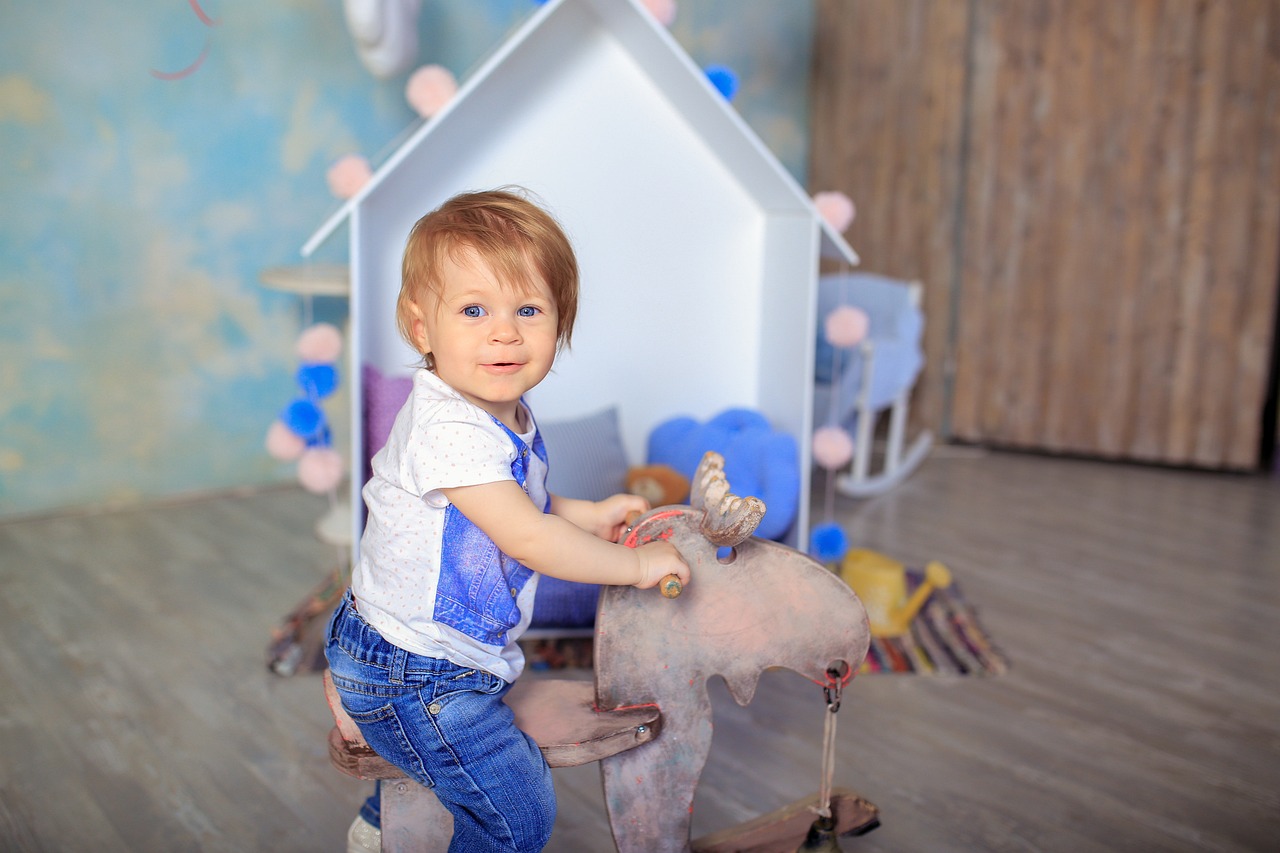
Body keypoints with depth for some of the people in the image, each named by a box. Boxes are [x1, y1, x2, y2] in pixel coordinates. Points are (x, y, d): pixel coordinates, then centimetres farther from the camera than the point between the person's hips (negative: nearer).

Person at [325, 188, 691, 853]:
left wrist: (590, 515, 6)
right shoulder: (448, 428, -31)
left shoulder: (505, 415, 1)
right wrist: (637, 563, -20)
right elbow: (525, 538, -31)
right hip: (412, 676, -9)